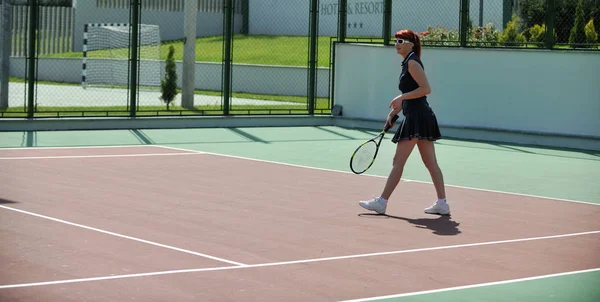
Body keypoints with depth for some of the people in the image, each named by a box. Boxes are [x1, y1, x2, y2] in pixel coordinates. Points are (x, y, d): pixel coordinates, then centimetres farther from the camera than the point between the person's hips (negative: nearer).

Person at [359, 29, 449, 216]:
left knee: (398, 162, -6)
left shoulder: (413, 62, -11)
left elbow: (426, 89, -19)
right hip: (421, 118, 10)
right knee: (430, 163, 8)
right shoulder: (407, 63, 18)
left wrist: (401, 97, -18)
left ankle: (381, 202, -3)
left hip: (417, 118, -10)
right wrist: (393, 113, 21)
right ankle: (442, 203, 8)